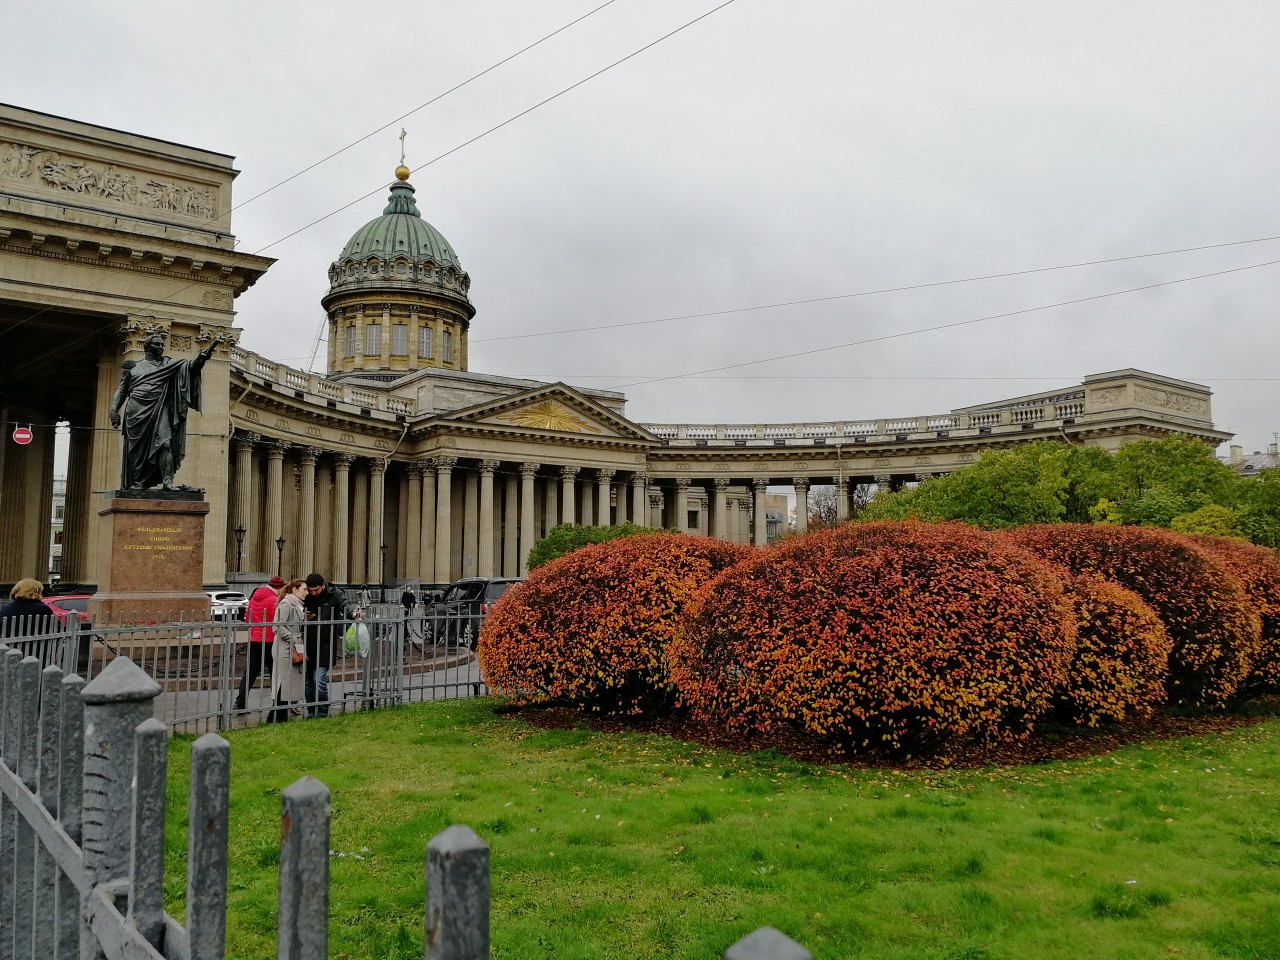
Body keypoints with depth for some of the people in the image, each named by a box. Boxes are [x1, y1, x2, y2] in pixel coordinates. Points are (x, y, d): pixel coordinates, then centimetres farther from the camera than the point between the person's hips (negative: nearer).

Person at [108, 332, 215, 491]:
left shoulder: (168, 364, 13)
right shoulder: (132, 366, 15)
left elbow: (189, 366, -5)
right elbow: (121, 390, 17)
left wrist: (201, 357, -26)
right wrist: (114, 411, 6)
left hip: (159, 411, -1)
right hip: (136, 412, 1)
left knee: (165, 442, -17)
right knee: (136, 448, 0)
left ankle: (167, 480, -23)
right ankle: (137, 482, 5)